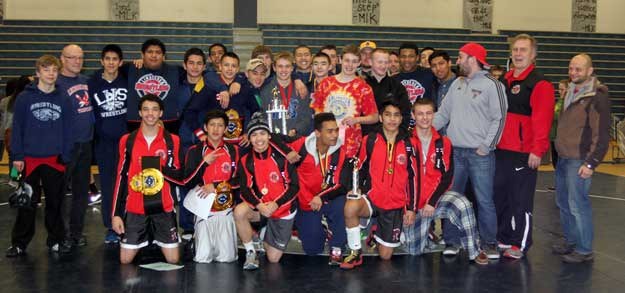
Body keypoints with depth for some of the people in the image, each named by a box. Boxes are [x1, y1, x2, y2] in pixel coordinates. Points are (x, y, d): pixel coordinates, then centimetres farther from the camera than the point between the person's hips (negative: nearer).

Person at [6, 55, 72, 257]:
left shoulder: (63, 100, 4)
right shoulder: (25, 98, -2)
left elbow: (67, 130, 6)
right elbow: (17, 128, -2)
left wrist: (66, 156, 0)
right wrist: (17, 156, -6)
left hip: (55, 159, 2)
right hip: (29, 159, -2)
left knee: (55, 202, 10)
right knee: (27, 204, 6)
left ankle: (56, 240, 22)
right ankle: (19, 243, 16)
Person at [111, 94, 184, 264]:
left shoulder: (172, 141, 1)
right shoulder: (127, 141, 3)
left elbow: (180, 177, 1)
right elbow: (121, 178, 5)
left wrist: (161, 168, -19)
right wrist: (116, 214, 0)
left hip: (163, 207, 0)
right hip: (135, 208, 1)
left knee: (173, 260, -3)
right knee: (125, 260, -1)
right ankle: (144, 240, 31)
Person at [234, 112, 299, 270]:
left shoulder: (282, 156, -11)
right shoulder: (245, 161, -5)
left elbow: (294, 186, -11)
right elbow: (245, 190, -9)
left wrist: (275, 204, -23)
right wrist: (259, 205, -28)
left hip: (283, 210, -1)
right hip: (259, 208, 1)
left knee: (273, 259, 0)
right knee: (239, 211, -34)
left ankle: (266, 236, 35)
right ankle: (251, 253, -13)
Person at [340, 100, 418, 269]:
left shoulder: (409, 144, -2)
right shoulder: (370, 140, -2)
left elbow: (414, 177, 1)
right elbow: (361, 169, 7)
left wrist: (411, 208, -1)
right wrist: (358, 190, -8)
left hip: (396, 205, 1)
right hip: (372, 198, 0)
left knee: (385, 256, 2)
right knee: (350, 207, -36)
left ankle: (378, 233, 37)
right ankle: (355, 253, -16)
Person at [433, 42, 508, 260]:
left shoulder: (492, 85, -6)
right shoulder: (457, 84, 14)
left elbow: (499, 118, -9)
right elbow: (443, 113, 15)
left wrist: (486, 146, -13)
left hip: (479, 154, -6)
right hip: (455, 152, 6)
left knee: (484, 200, 0)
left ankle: (488, 243, 12)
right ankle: (451, 241, 21)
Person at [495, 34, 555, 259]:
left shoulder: (540, 84, -8)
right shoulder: (504, 81, 15)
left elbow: (542, 119, -15)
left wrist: (537, 150, -20)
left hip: (524, 153, -7)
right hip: (500, 150, 7)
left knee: (521, 201, 0)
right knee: (499, 196, 13)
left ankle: (520, 245, 11)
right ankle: (503, 238, 26)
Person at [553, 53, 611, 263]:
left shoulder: (597, 96, -12)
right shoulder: (571, 93, 14)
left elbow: (602, 134, -16)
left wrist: (591, 163, -19)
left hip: (579, 160, -9)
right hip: (563, 157, 9)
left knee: (577, 204, -6)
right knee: (563, 202, 15)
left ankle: (584, 250, 4)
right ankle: (570, 241, 28)